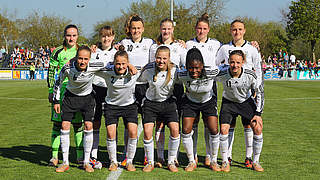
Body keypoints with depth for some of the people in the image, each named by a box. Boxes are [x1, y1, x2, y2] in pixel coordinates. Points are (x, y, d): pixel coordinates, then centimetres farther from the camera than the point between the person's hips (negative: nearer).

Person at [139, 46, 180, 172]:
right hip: (150, 103, 0)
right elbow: (139, 80, 5)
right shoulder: (148, 70, -14)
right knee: (147, 132, -13)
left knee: (175, 130, -15)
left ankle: (171, 162, 2)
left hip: (168, 102, 1)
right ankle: (150, 163, 7)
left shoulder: (174, 71, -13)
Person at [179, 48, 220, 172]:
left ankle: (213, 161, 11)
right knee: (186, 131, -9)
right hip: (190, 102, 1)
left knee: (214, 131, -9)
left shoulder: (211, 73, -32)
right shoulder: (183, 76, -29)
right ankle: (191, 162, 9)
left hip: (208, 102, 0)